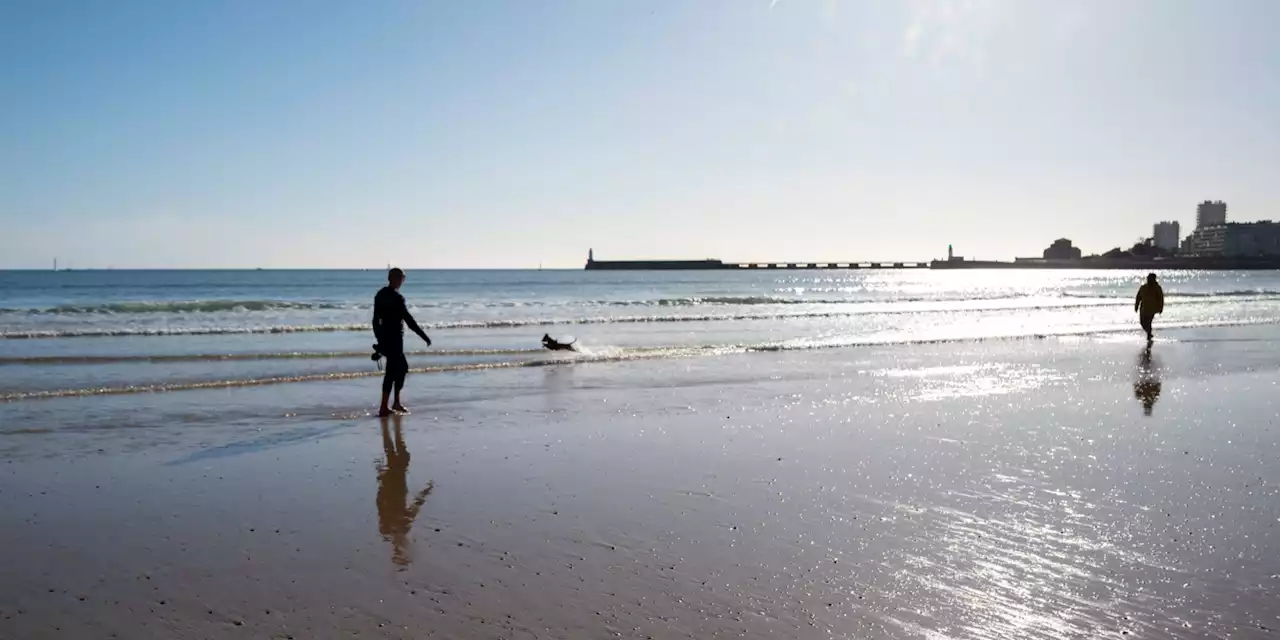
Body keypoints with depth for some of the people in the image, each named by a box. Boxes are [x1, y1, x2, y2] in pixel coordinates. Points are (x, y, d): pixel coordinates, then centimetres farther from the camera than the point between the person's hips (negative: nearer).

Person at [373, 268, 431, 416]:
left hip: (384, 337, 9)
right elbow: (409, 320, -19)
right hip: (393, 338, -9)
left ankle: (397, 403, 22)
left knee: (402, 367, 18)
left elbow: (375, 320, 14)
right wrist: (425, 337, -14)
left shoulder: (380, 295, 10)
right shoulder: (396, 298, -16)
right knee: (391, 372, -3)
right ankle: (383, 408, 0)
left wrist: (379, 340, 21)